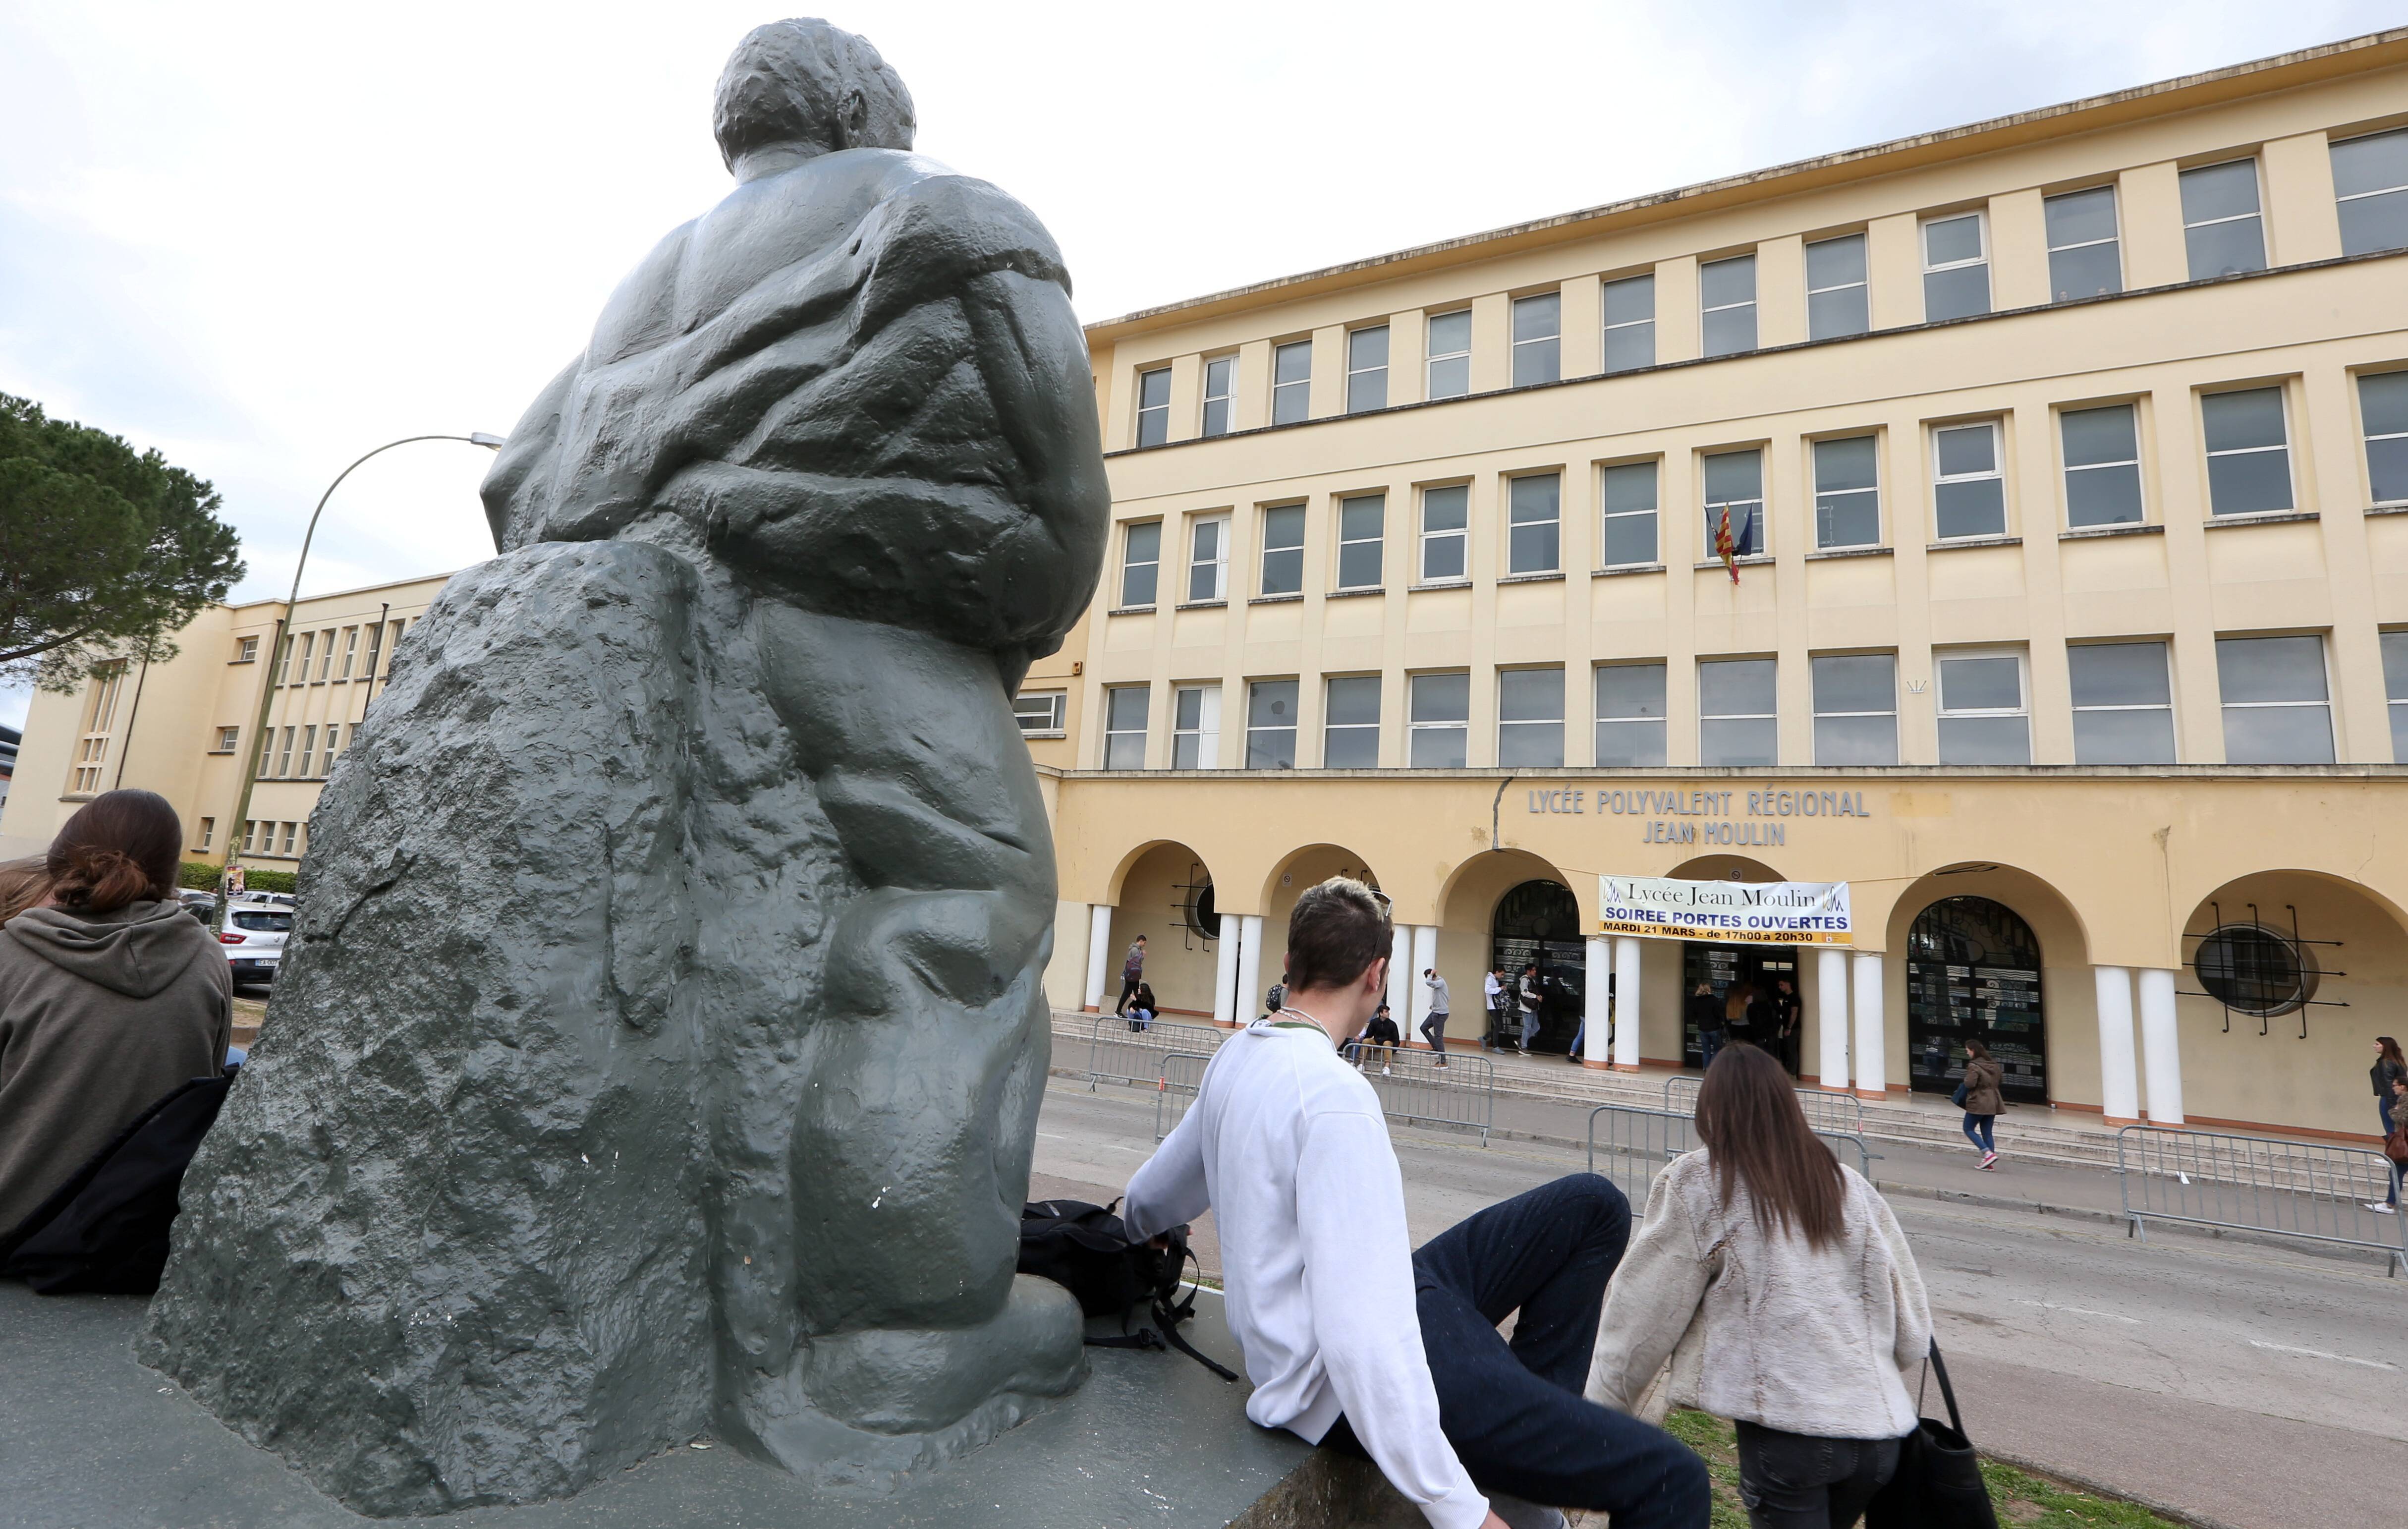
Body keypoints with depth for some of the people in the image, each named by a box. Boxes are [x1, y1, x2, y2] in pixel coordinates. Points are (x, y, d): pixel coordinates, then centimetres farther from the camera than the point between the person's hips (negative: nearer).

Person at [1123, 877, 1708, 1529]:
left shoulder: (1234, 1059, 4)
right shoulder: (1334, 1093, -24)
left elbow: (1143, 1210, 17)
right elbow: (1359, 1332, -28)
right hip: (1365, 1379, -9)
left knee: (1593, 1205, 11)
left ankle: (1523, 1435, 13)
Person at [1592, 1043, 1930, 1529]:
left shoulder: (1696, 1184, -4)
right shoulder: (1849, 1185, 9)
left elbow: (1644, 1312, 0)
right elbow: (1912, 1329, 12)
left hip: (1789, 1429, -6)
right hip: (1881, 1432, 6)